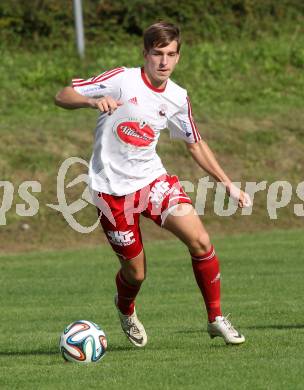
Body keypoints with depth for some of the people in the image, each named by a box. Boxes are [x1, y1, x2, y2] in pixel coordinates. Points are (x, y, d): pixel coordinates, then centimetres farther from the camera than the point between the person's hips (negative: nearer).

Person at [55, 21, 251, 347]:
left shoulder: (177, 98, 2)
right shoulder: (122, 80, -13)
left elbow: (195, 144, 17)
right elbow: (63, 96, -13)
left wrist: (228, 185, 12)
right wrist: (93, 101, -34)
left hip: (152, 179, 4)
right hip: (112, 188, -4)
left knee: (200, 240, -17)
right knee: (135, 272, 2)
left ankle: (216, 320, -1)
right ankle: (125, 309, 40)